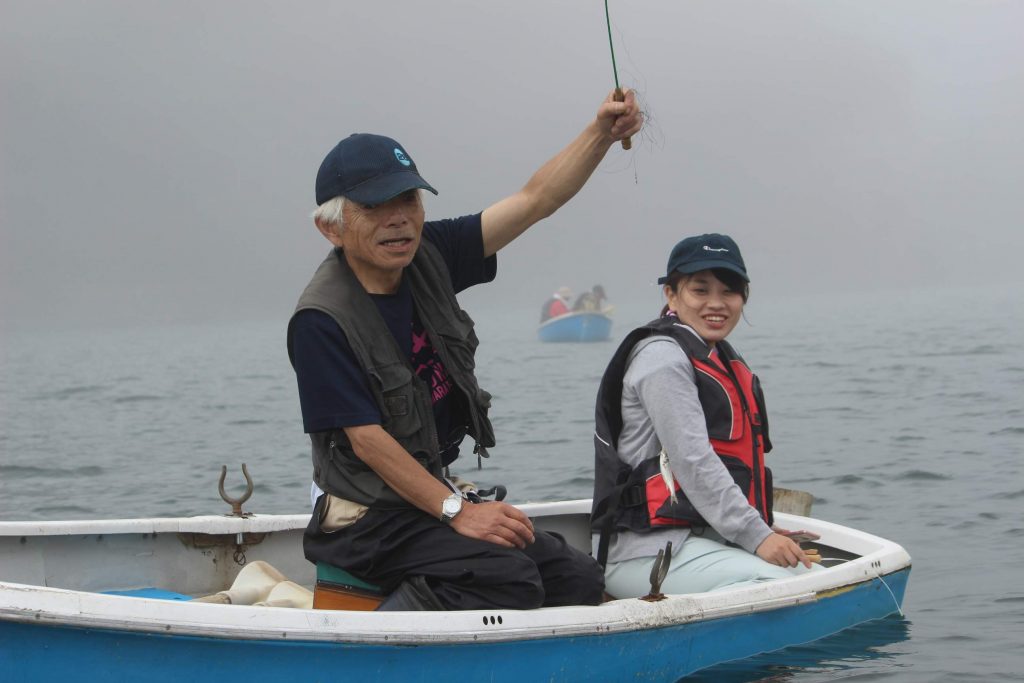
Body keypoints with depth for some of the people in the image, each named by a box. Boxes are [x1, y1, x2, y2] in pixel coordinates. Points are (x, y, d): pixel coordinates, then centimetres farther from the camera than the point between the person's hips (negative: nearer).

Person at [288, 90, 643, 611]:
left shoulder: (426, 258, 3)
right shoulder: (321, 319, -18)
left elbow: (533, 201, 4)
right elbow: (366, 438, -20)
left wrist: (601, 134, -10)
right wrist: (456, 511, -23)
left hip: (437, 498, 8)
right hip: (369, 518, -8)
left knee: (578, 580, -1)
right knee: (510, 580, -29)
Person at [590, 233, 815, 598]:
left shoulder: (724, 359, 22)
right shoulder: (661, 356, -9)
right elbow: (692, 462, -17)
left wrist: (763, 530, 8)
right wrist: (756, 536, -21)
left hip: (706, 538, 9)